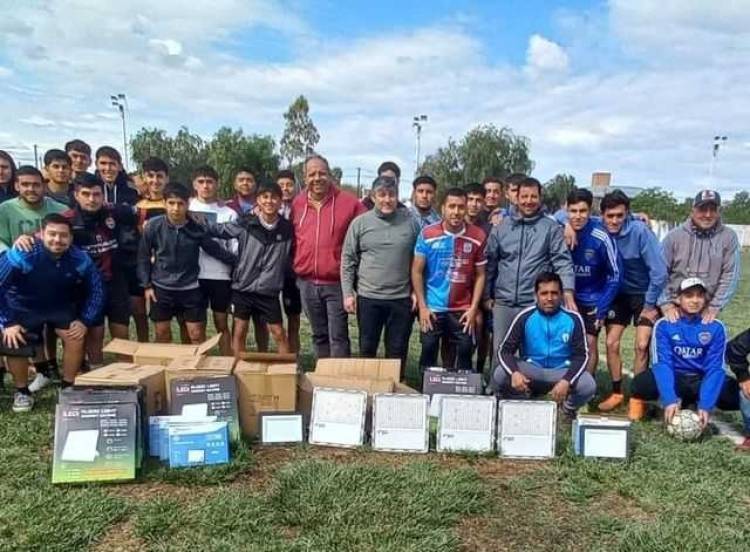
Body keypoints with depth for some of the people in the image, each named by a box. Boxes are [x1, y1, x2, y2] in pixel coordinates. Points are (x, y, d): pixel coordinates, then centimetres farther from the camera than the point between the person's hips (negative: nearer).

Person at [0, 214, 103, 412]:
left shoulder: (80, 259, -21)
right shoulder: (21, 255, -31)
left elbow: (96, 291, -5)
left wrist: (85, 320, -12)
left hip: (61, 307, 2)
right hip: (23, 308, -1)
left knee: (75, 338, -16)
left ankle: (68, 387, 6)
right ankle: (22, 392, 10)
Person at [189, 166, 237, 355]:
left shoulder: (228, 213, 3)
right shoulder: (186, 209, 5)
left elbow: (236, 248, 3)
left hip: (220, 275, -1)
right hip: (193, 275, 1)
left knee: (222, 324, 8)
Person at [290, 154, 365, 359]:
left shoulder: (348, 202, -6)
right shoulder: (297, 203, 5)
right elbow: (292, 238, 17)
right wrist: (296, 267, 8)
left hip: (337, 283, -4)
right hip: (307, 283, 4)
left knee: (338, 337, -2)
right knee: (319, 336, 16)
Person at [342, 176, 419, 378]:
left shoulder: (410, 222, 1)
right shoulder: (360, 223, 0)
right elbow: (348, 260, 2)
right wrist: (348, 292, -4)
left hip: (402, 298, 0)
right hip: (368, 297, 0)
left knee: (398, 350, 10)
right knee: (367, 349, 11)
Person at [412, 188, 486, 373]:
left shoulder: (478, 237, -5)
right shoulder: (427, 234, -7)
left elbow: (480, 275, 2)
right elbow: (417, 271, -2)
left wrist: (474, 308, -4)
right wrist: (422, 307, -5)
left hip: (463, 310, 0)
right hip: (432, 308, 0)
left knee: (465, 352, 4)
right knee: (428, 351, 11)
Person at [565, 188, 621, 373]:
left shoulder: (601, 238, -22)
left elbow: (615, 275, -12)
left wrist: (602, 308, -12)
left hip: (593, 299, -2)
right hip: (566, 297, 2)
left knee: (590, 343, 0)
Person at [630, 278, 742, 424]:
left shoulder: (715, 327, -8)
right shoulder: (664, 324, -11)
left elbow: (714, 368, -12)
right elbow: (662, 362, -18)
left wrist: (706, 405, -23)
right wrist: (669, 400, -30)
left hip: (702, 380, 2)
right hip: (674, 378, -2)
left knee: (738, 394, -25)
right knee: (641, 384, -32)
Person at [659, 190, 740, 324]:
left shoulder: (728, 237, -3)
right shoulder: (675, 235, -4)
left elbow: (730, 275, -4)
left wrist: (715, 306, -9)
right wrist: (666, 304, -9)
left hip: (705, 311, 1)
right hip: (675, 308, 0)